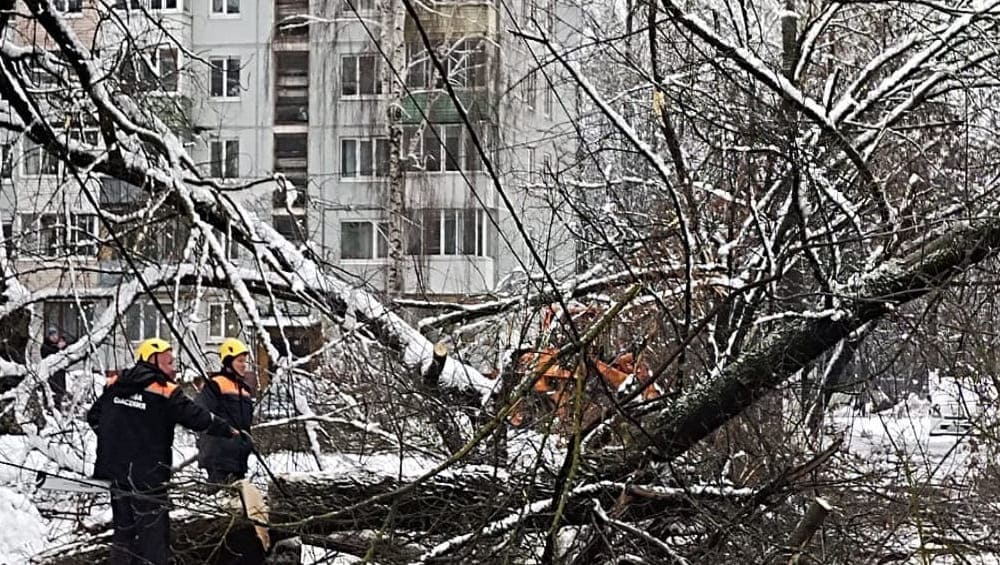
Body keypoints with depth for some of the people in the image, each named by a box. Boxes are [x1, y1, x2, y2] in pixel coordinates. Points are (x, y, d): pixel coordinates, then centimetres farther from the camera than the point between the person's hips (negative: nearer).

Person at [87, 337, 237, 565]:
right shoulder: (165, 392, -12)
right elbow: (198, 418, -10)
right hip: (148, 476, -6)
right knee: (154, 533, 0)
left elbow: (93, 416, 15)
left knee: (123, 528, 18)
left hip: (115, 470, 6)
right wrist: (229, 430, 3)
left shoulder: (114, 386, 6)